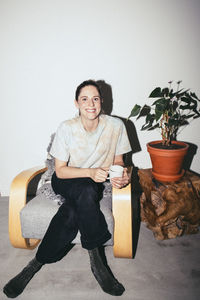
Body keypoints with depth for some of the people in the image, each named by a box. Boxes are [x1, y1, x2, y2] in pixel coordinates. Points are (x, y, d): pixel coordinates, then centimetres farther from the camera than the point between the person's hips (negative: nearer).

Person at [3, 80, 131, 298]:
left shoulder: (115, 126, -11)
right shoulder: (66, 128, -15)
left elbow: (118, 161, 2)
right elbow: (60, 171, -13)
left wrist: (120, 175, -22)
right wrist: (89, 172, -29)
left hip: (95, 183, 1)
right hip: (66, 182, -1)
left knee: (72, 211, -32)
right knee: (86, 192, -36)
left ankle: (38, 263, -13)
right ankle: (95, 259, -21)